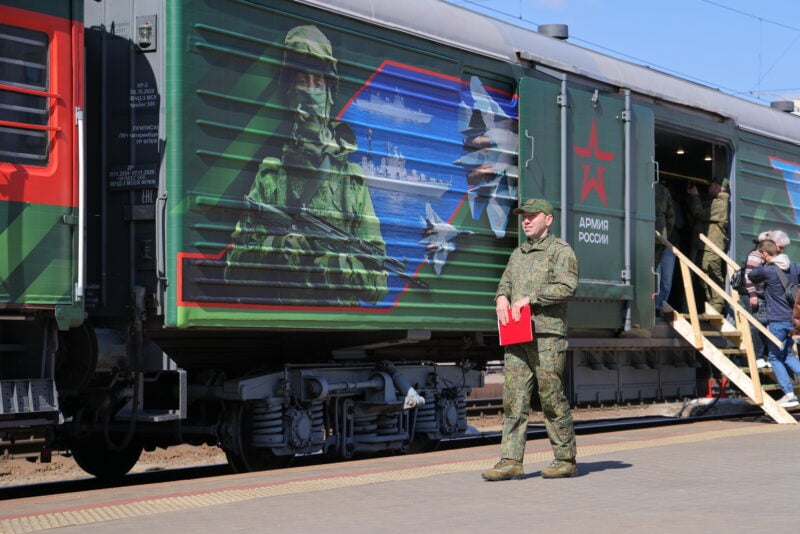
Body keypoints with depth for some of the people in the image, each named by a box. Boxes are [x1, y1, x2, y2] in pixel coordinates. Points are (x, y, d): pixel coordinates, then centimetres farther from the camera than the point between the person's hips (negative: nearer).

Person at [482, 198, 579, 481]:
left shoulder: (561, 250, -2)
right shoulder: (518, 253, 21)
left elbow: (567, 286, -14)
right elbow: (505, 282, 24)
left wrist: (530, 298, -17)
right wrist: (502, 298, 1)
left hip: (547, 335, -6)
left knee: (552, 398, -3)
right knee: (513, 397, -1)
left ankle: (565, 459, 7)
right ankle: (511, 461, -3)